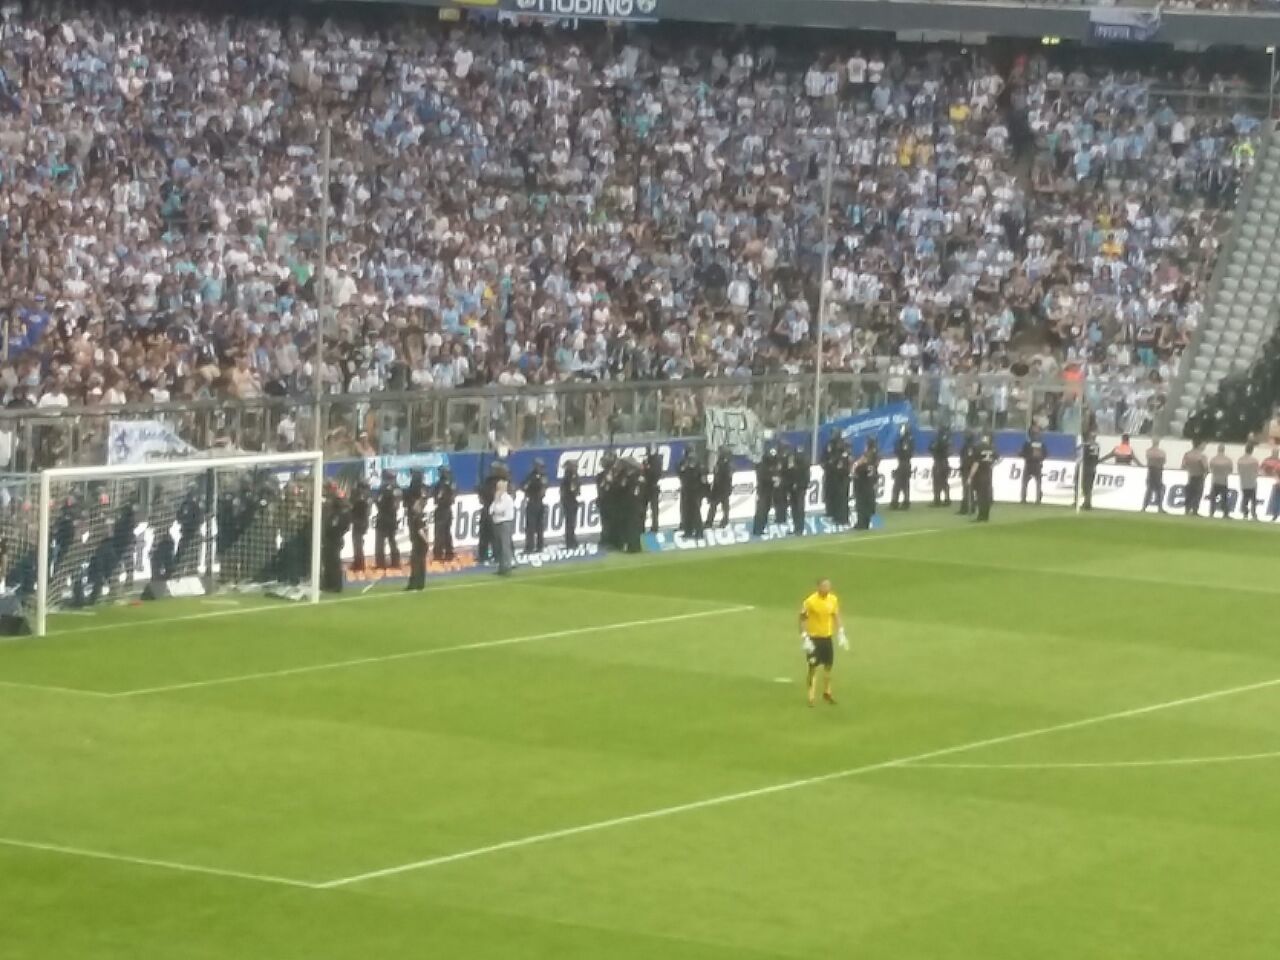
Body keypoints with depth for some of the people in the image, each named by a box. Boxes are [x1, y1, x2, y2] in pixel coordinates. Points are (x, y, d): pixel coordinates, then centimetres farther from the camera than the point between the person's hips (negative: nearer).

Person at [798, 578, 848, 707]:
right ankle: (812, 697, 0)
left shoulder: (833, 600, 0)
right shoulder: (810, 601, -17)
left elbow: (836, 617, 13)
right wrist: (804, 638, -17)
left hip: (827, 637, 5)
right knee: (813, 668, -5)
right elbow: (803, 619, -12)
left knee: (828, 665, 14)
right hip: (814, 638, -5)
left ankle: (827, 692, 32)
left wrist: (841, 634, 9)